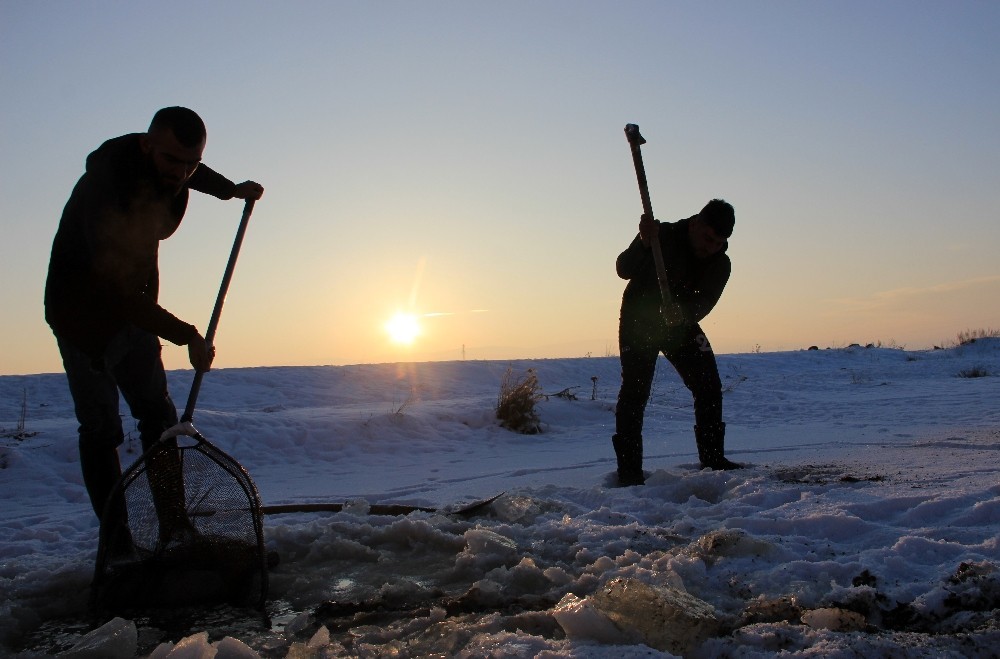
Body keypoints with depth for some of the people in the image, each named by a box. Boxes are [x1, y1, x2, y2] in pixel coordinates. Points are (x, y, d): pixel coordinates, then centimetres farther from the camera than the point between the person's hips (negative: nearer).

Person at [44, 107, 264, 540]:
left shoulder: (167, 165, -10)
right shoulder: (104, 188, -34)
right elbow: (117, 293, -37)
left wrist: (232, 190, 28)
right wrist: (187, 336, -38)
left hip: (134, 308, 8)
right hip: (83, 314, -8)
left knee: (159, 417, 5)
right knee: (100, 429, -8)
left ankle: (175, 531, 10)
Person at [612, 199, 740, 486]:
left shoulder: (720, 265, -10)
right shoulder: (664, 235, -20)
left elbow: (701, 306, -21)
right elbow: (624, 269, -30)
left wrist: (679, 312, -42)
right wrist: (644, 244, -48)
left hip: (682, 326, 4)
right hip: (639, 322, -4)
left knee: (709, 386, 1)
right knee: (634, 391, -12)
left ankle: (712, 457, 16)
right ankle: (629, 468, -8)